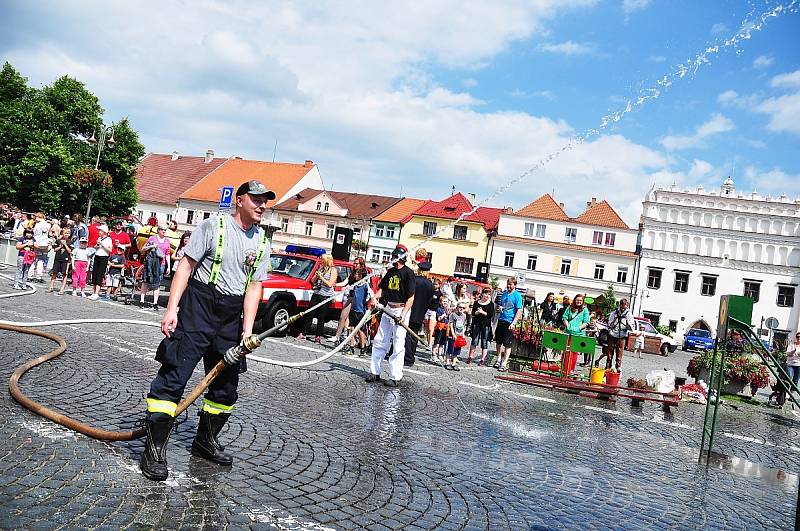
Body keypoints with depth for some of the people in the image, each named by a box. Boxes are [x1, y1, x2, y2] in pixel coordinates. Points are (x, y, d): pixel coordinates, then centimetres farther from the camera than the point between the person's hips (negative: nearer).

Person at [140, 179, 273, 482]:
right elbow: (186, 265, -6)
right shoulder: (213, 226, -4)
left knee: (226, 383, 12)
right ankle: (154, 450, 0)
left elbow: (254, 287, 5)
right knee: (174, 374, -9)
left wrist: (247, 329, -6)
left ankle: (205, 441, 31)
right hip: (198, 307, -5)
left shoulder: (262, 243, 9)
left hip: (231, 316, 6)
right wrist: (172, 308, -14)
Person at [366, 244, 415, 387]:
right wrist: (375, 297, -1)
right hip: (388, 309, 8)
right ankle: (375, 372, 19)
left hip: (401, 310, -7)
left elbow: (411, 297, -14)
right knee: (379, 342, 10)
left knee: (398, 345, -4)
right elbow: (382, 288, 21)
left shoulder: (408, 272, -10)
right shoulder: (390, 271, 12)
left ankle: (395, 377, 2)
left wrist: (403, 315, -22)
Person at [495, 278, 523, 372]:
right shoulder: (504, 294, 10)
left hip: (510, 322, -6)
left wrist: (513, 323, -19)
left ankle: (504, 363, 3)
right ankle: (499, 359, 31)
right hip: (501, 320, 6)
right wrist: (499, 308, -2)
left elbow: (519, 311, -12)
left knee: (507, 344, -2)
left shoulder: (517, 296, -8)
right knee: (498, 341, 15)